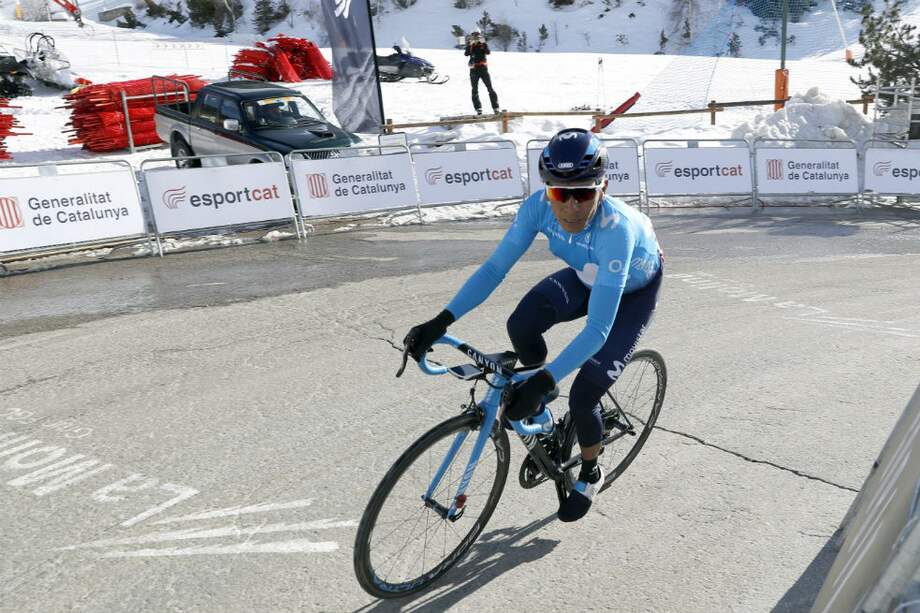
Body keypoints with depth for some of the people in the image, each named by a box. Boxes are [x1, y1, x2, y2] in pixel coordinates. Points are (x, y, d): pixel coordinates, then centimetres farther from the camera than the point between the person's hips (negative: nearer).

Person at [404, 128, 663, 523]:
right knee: (521, 326, -27)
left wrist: (543, 381, -55)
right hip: (586, 276, 4)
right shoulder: (539, 207, -29)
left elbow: (597, 331, -45)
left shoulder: (615, 228, -43)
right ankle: (536, 400, 6)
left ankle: (590, 475, 19)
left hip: (634, 291, -4)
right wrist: (441, 321, -36)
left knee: (583, 394, -14)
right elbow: (495, 268, -25)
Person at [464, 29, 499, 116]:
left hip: (483, 68, -1)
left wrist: (484, 44, -26)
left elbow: (488, 52, -13)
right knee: (475, 90, 1)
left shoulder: (483, 44, 4)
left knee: (490, 89, -4)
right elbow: (466, 53, -13)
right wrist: (470, 45, -26)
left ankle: (496, 108, -2)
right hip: (474, 70, 1)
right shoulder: (470, 45, 4)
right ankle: (478, 109, 6)